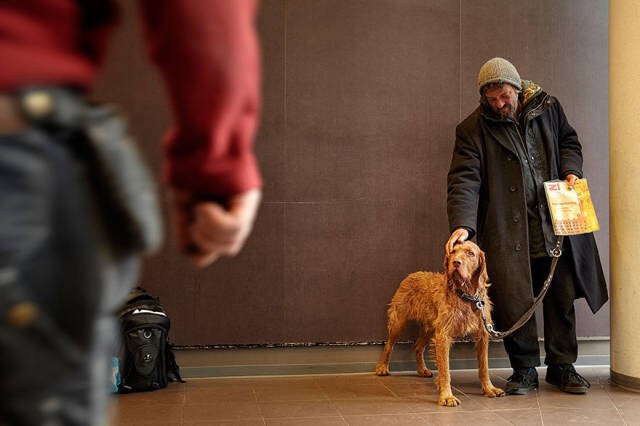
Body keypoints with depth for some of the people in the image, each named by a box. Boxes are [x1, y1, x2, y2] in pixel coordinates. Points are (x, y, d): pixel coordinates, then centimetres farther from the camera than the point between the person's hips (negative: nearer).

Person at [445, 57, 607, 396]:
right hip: (509, 231, -3)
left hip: (556, 224, 3)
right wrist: (461, 224, -28)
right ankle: (524, 370, 14)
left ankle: (562, 365, 23)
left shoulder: (548, 107, 5)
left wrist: (571, 171, 0)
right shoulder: (473, 129, -5)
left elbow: (569, 142, 22)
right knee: (515, 303, -4)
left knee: (562, 297, 8)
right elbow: (464, 180, -14)